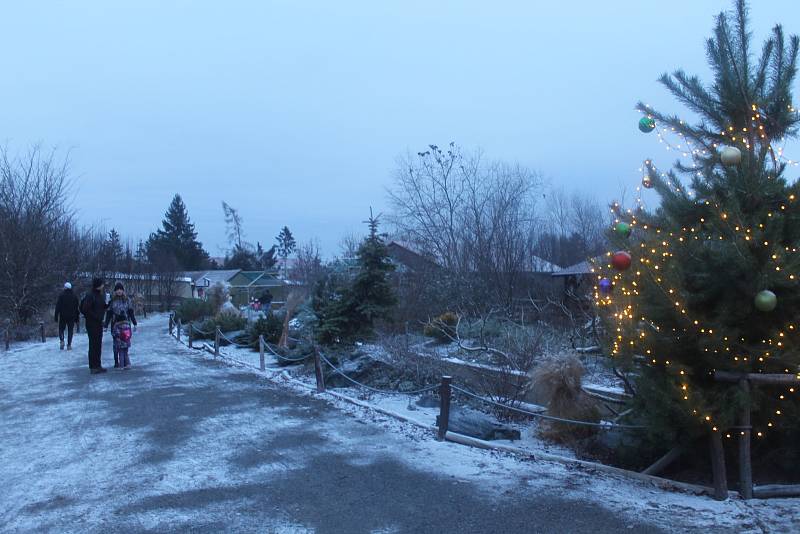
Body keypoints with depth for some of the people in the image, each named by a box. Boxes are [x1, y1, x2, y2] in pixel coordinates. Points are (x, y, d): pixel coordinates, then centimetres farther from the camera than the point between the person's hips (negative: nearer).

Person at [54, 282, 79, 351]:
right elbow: (76, 308, 9)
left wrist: (56, 316, -3)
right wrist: (77, 318, 14)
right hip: (71, 317, 2)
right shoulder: (74, 296, 5)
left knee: (61, 329, 12)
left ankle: (62, 341, -10)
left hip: (63, 317, -2)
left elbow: (58, 307, -6)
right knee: (70, 331, 5)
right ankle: (69, 345, 1)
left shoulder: (61, 296, -5)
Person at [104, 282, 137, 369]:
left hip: (125, 324, 0)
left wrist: (134, 323, 7)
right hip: (115, 325, 0)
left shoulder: (127, 300, 8)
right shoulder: (112, 301, 6)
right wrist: (106, 325, 5)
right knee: (117, 343, -1)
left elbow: (131, 312, 10)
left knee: (125, 343, -7)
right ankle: (117, 362, 4)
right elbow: (108, 313, 7)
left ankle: (125, 362, -8)